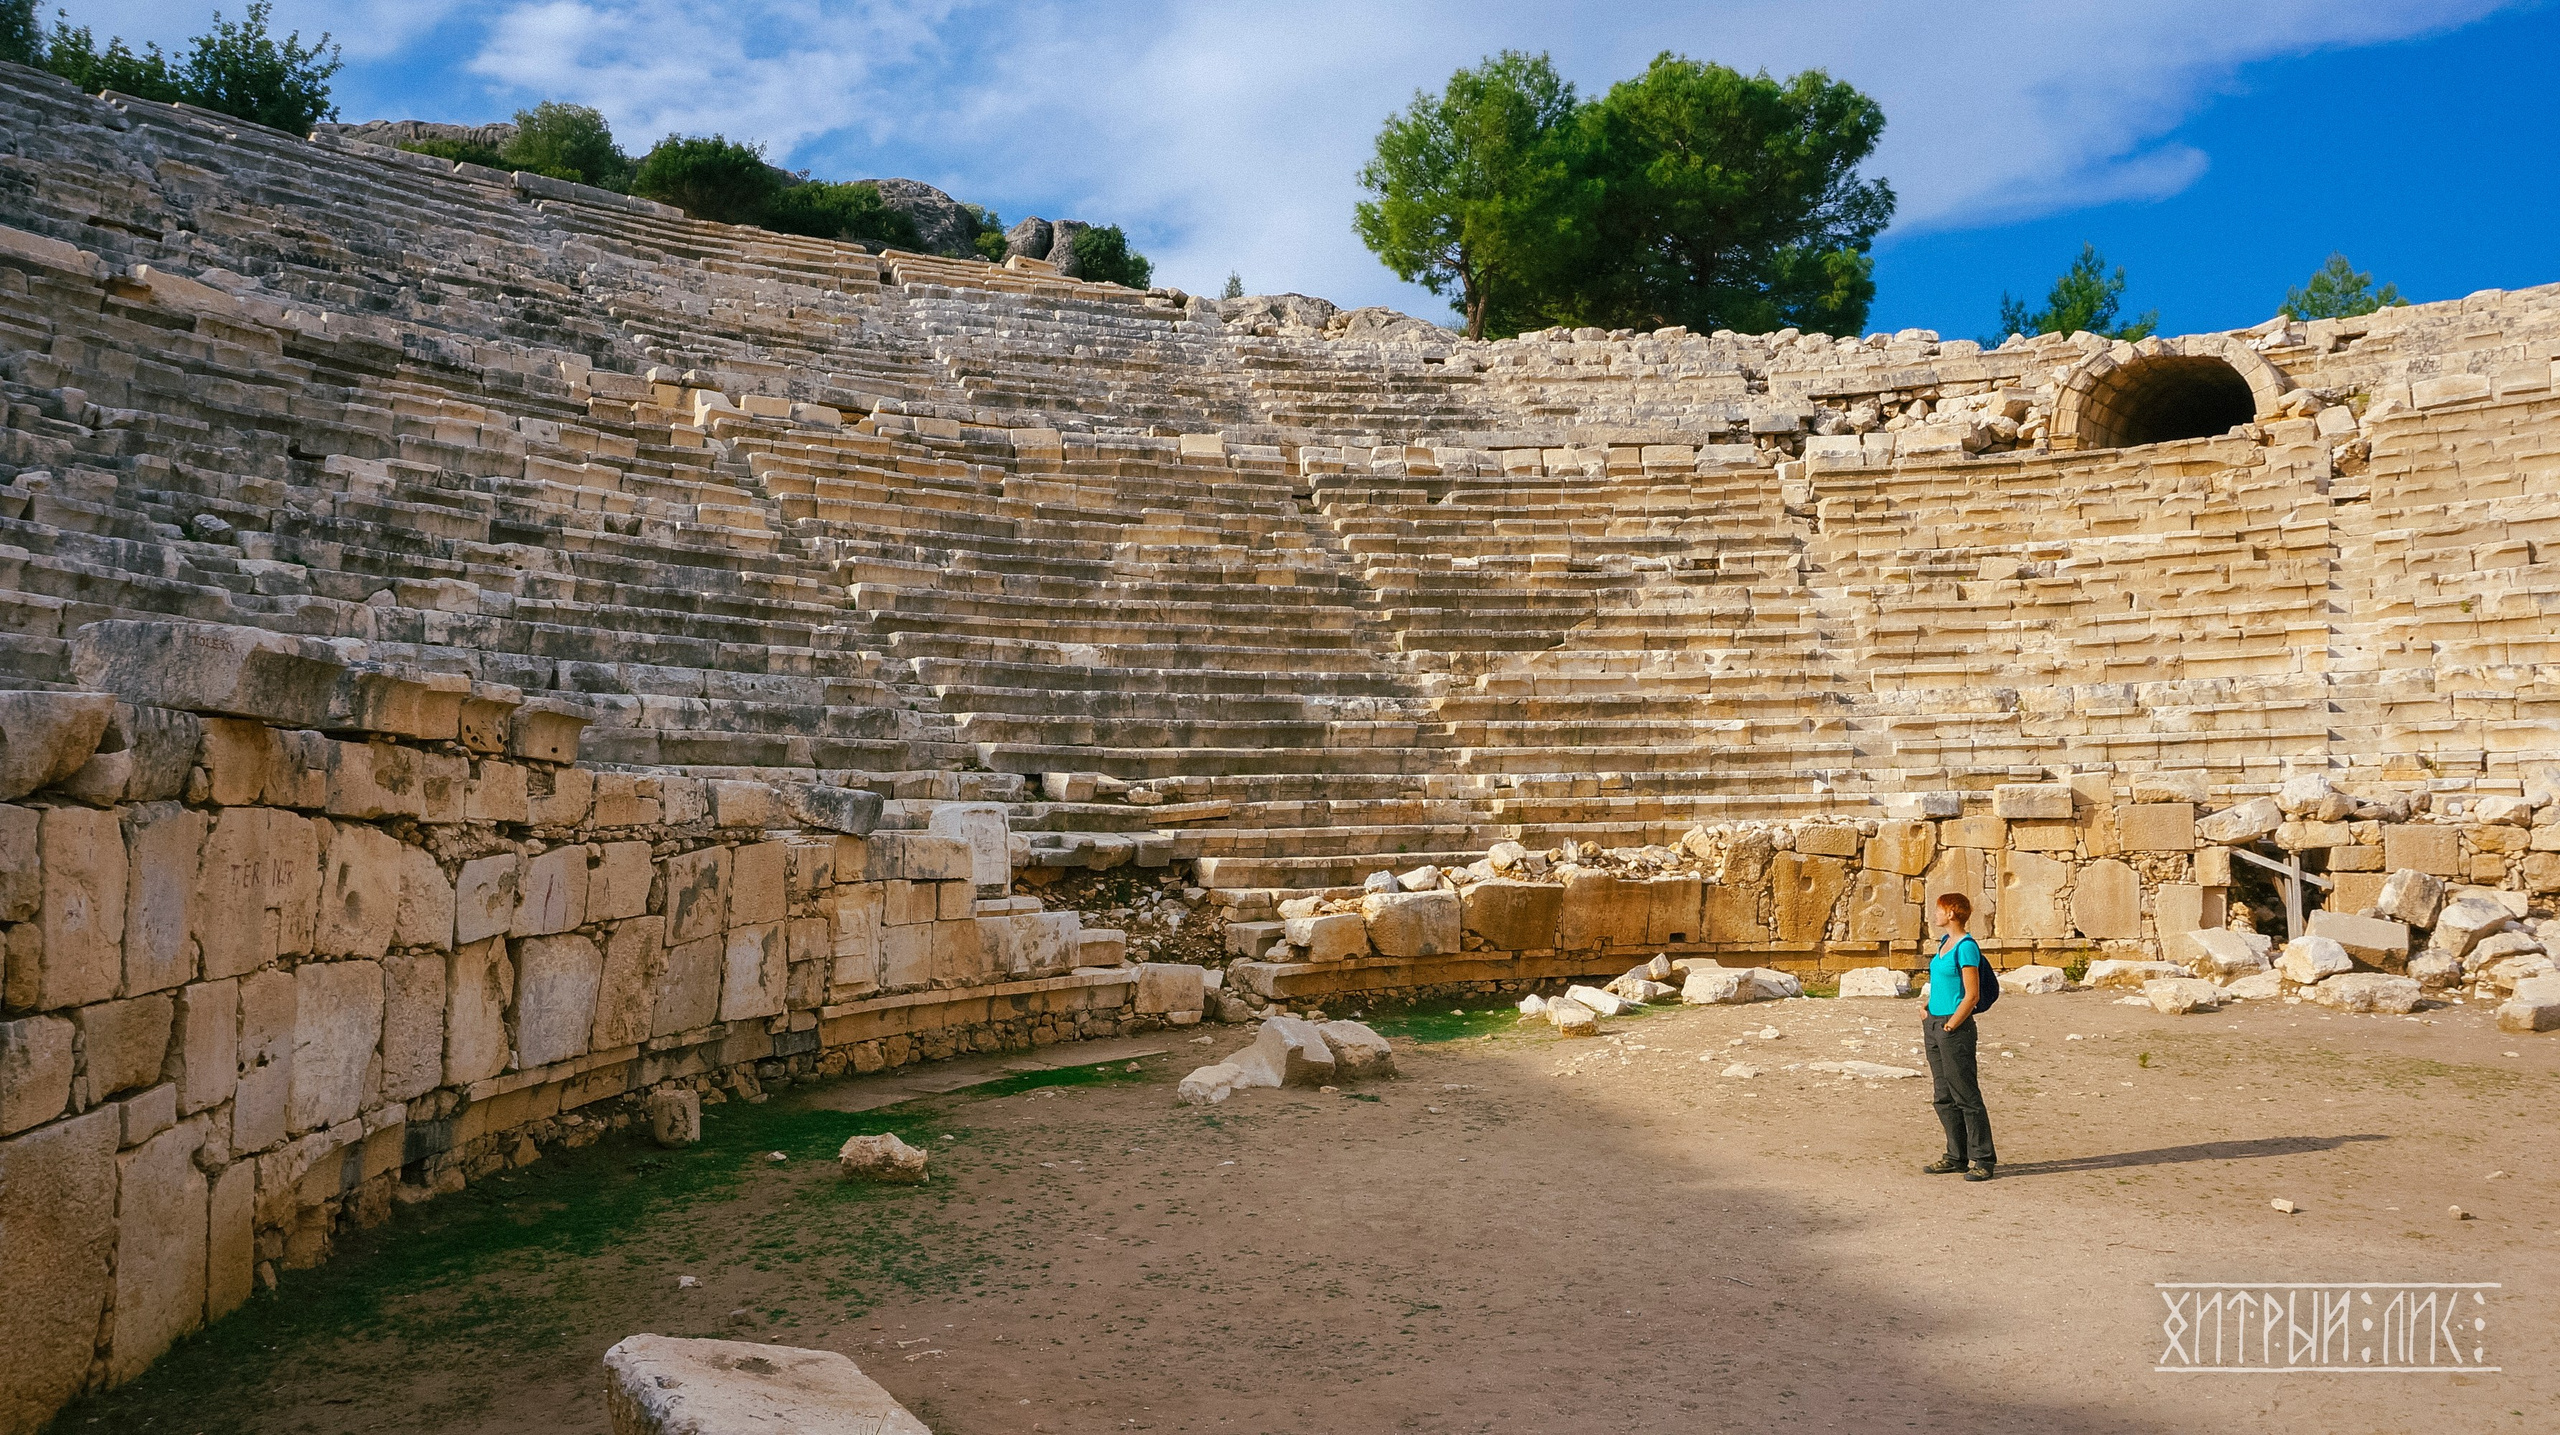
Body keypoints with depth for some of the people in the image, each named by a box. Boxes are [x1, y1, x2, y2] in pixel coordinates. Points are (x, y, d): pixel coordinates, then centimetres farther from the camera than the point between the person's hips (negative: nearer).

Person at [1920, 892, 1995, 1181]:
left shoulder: (1966, 946, -14)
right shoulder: (1944, 941, 12)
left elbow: (1972, 995, -16)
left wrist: (1951, 1025, -15)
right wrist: (1926, 1007, 14)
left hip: (1954, 1029, -9)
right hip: (1933, 1026, 9)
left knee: (1966, 1097, -3)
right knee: (1943, 1097, 12)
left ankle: (1981, 1160, 5)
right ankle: (1957, 1156, 20)